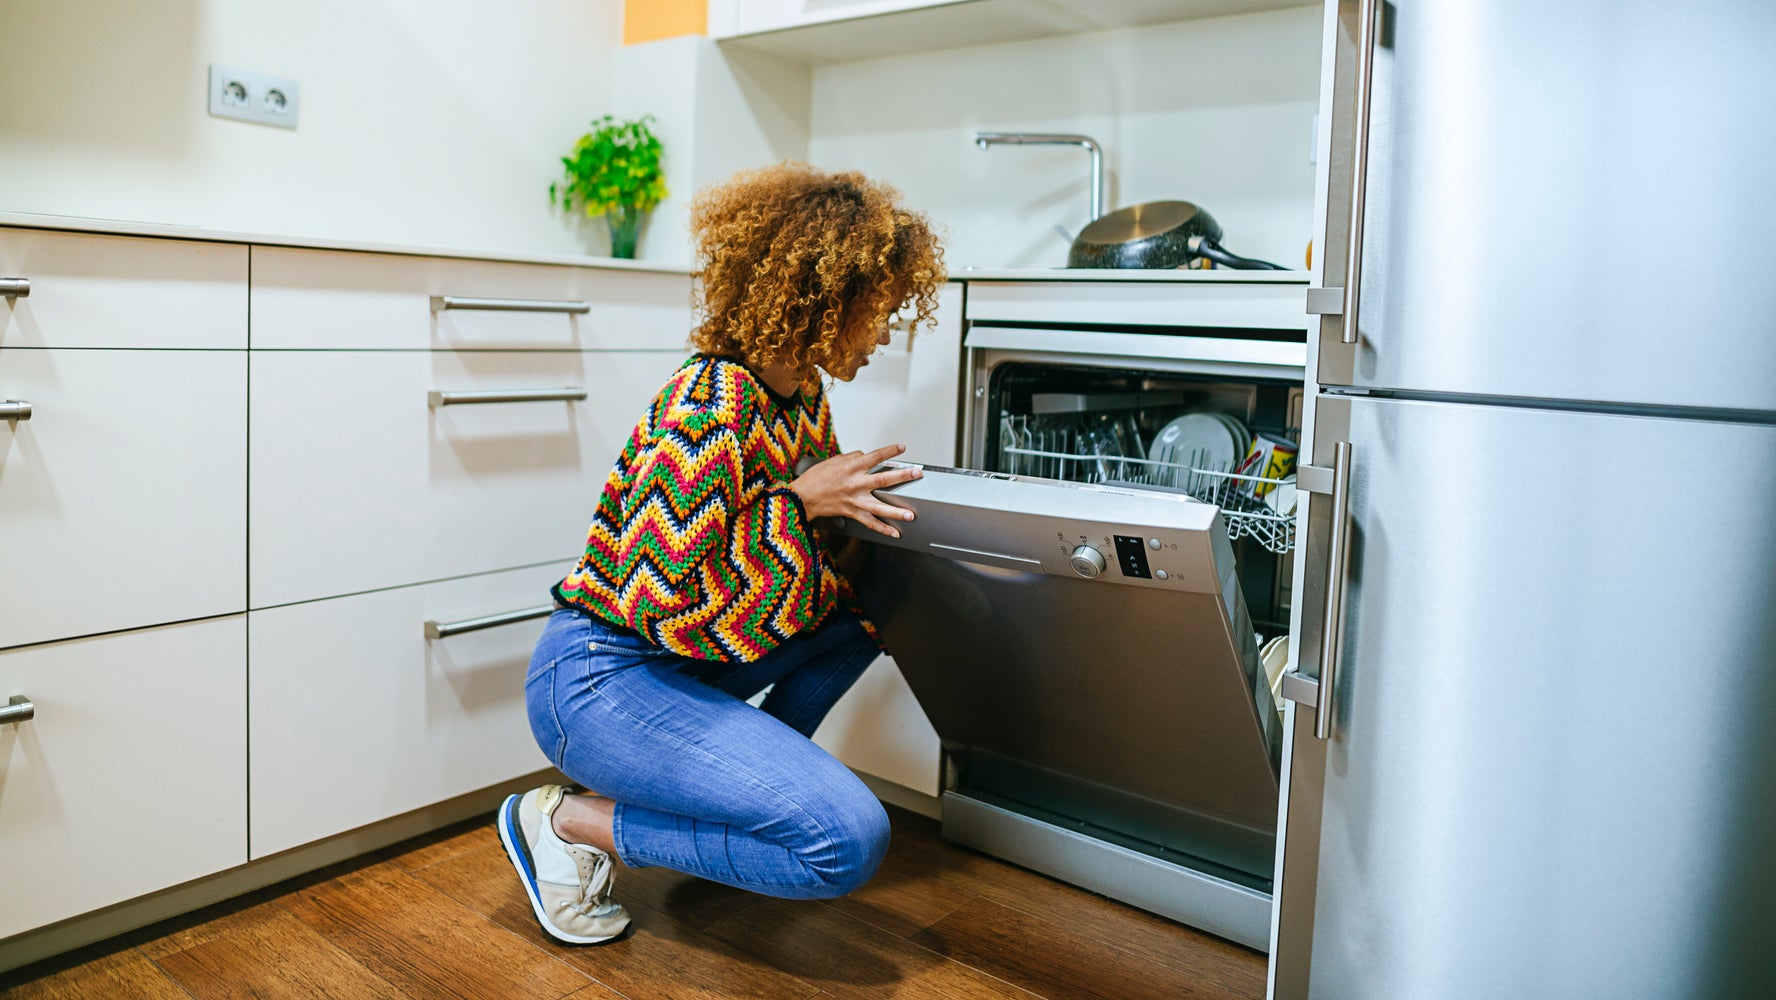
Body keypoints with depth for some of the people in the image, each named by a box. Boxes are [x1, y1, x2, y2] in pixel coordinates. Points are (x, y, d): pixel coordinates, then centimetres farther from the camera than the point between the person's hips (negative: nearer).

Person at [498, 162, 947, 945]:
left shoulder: (802, 394, 4)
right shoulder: (712, 409, -25)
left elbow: (818, 557, 18)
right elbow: (654, 597, -26)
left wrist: (859, 497, -2)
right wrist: (799, 499, -23)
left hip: (684, 657, 9)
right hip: (597, 676, -9)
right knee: (849, 841, -19)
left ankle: (748, 792, 14)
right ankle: (571, 821, -4)